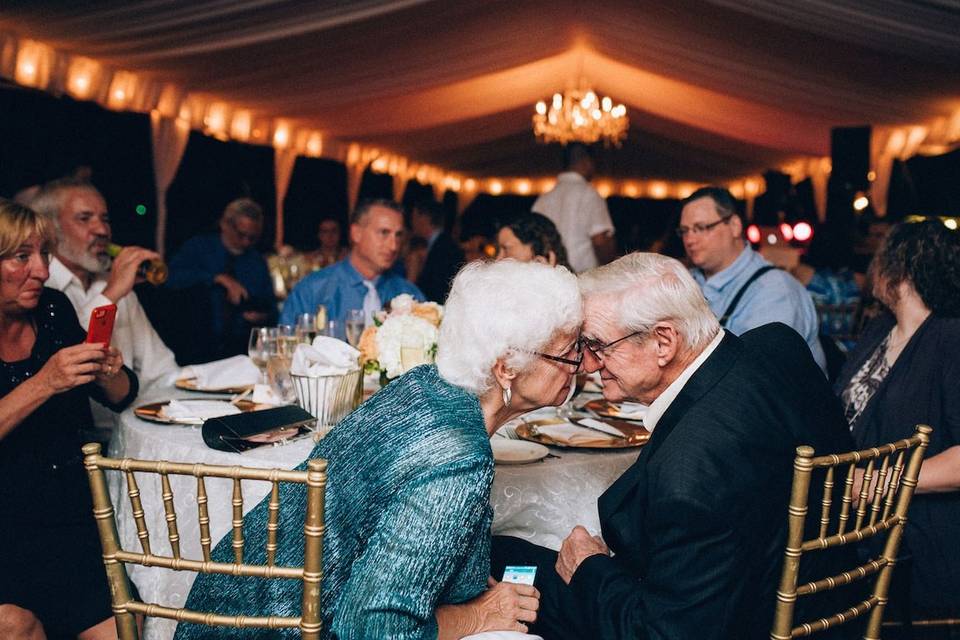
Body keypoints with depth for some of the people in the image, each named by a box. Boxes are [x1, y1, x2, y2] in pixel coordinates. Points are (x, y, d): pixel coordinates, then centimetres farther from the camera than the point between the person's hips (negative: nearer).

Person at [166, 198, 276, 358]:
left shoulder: (257, 261, 16)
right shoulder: (198, 247, 8)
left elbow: (271, 308, 20)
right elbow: (172, 277, -11)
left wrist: (263, 316, -3)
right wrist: (218, 278, -18)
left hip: (242, 347, 2)